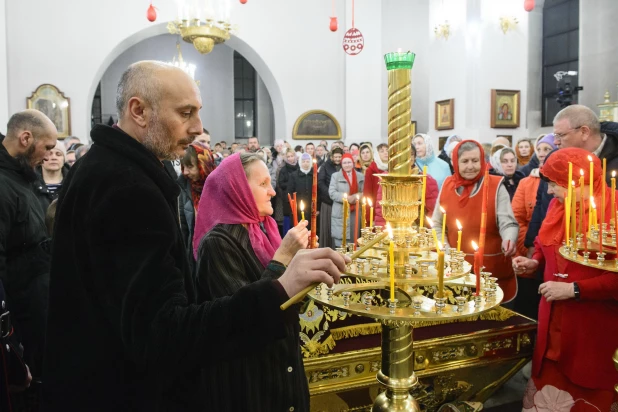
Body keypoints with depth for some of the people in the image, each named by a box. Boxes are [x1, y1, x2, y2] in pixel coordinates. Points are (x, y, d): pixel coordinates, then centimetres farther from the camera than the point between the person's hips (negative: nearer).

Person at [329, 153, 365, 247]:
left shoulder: (360, 176, 13)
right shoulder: (335, 176, 6)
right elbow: (332, 193, -4)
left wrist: (357, 197, -14)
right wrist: (347, 198, -16)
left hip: (355, 213, 2)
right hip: (340, 213, -2)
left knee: (354, 241, 2)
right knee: (340, 243, -7)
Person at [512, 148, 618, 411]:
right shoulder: (557, 205, 7)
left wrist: (574, 289, -22)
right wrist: (534, 262, 4)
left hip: (594, 324, -6)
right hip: (554, 316, 6)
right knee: (550, 378, 13)